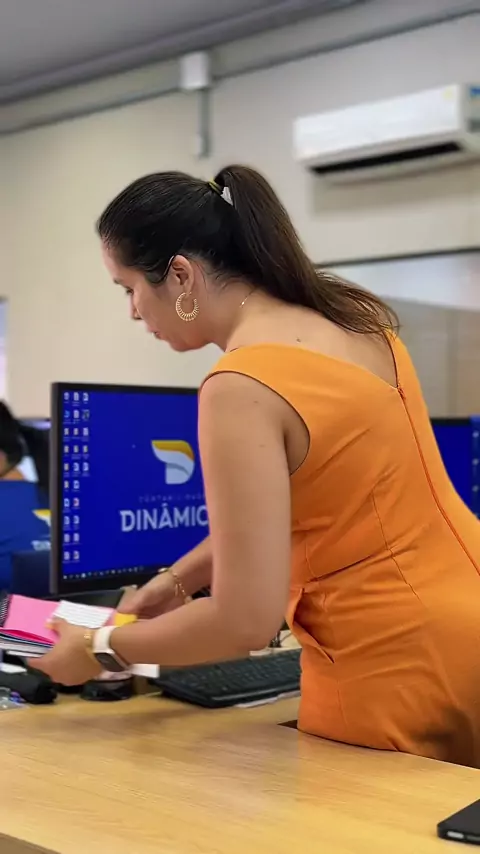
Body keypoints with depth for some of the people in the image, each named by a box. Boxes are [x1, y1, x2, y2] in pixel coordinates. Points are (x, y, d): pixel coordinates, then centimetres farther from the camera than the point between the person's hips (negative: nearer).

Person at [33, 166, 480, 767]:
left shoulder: (241, 389, -23)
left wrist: (100, 650, -7)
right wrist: (179, 578, 14)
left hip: (397, 667, -8)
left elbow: (246, 620, -22)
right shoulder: (355, 316, 3)